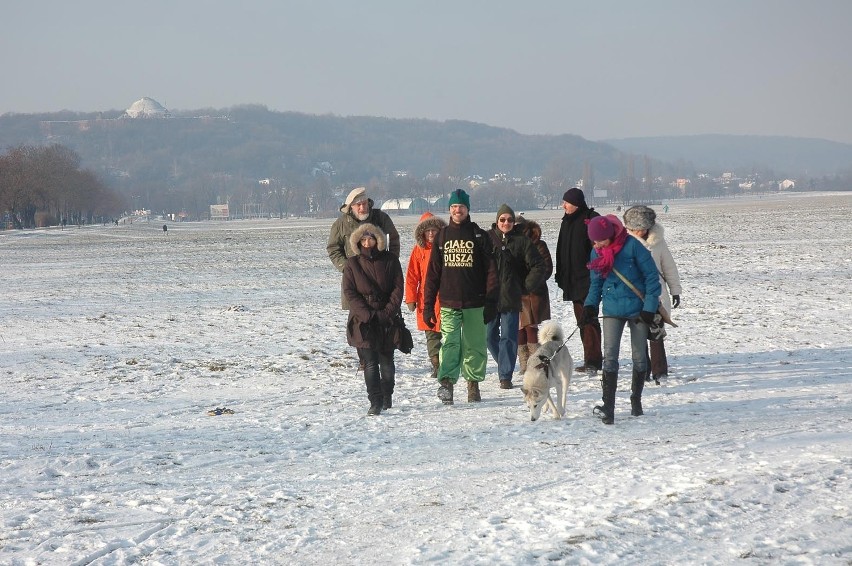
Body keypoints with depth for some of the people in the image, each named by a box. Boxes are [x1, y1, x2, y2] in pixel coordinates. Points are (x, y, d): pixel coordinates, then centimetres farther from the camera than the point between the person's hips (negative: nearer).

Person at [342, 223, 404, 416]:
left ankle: (387, 397, 25)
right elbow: (349, 293, -2)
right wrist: (367, 314, -13)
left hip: (387, 319, 1)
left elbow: (398, 288, 1)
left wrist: (388, 312, -10)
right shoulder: (352, 264, 3)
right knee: (370, 362, -8)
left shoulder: (390, 261, 4)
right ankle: (376, 402, -9)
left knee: (386, 362, 7)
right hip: (363, 321, -1)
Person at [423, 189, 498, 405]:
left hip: (475, 303, 0)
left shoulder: (479, 236, 4)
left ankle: (474, 383, 15)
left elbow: (490, 270, 2)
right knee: (449, 343, -14)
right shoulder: (442, 236, 9)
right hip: (448, 304, 0)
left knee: (474, 345, 5)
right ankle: (446, 382, -25)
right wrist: (428, 305, 4)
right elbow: (433, 272, 10)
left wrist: (491, 302, -6)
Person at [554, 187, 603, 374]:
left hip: (587, 279, -9)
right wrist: (560, 274, 18)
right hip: (572, 280, 9)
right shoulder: (568, 222, 16)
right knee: (581, 318, 11)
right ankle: (592, 359, 17)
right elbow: (562, 251, 21)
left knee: (588, 319, -11)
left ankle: (593, 360, -11)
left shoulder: (591, 219, -10)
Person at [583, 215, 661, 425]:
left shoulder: (632, 246, -14)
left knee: (639, 357, 9)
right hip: (612, 311, 2)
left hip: (637, 309, -2)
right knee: (610, 357, -11)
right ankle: (608, 407, -14)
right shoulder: (597, 252, 1)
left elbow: (651, 276, -10)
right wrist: (590, 304, -4)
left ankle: (636, 399, 27)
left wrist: (650, 307, -13)